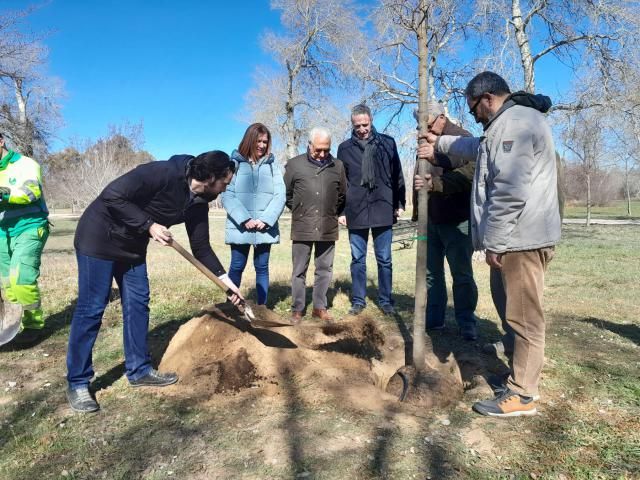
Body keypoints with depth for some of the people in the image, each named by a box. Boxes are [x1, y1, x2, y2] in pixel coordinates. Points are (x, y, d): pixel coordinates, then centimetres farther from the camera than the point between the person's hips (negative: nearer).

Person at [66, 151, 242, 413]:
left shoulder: (198, 204, -3)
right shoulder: (163, 173, -27)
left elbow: (201, 247, 3)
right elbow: (111, 196, -27)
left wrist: (224, 278, -2)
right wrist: (148, 225, -28)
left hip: (133, 246, 8)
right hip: (100, 237, -8)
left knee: (138, 304, 9)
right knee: (91, 308, -4)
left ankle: (139, 370, 21)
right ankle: (77, 384, 8)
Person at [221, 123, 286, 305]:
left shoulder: (272, 165, 6)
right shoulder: (234, 163, 0)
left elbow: (280, 196, 0)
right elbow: (227, 195, -6)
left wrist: (266, 219, -12)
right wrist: (244, 219, -15)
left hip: (266, 228, 2)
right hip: (240, 227, -2)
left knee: (262, 267, 10)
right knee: (237, 267, 6)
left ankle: (262, 307, 19)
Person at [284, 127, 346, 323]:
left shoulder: (338, 166, 5)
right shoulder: (294, 164, 0)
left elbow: (343, 195, 16)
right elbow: (286, 193, 9)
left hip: (328, 228, 2)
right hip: (302, 227, -2)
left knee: (324, 269, 9)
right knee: (299, 270, 5)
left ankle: (320, 307, 22)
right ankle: (297, 309, 16)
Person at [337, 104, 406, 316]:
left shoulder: (387, 143, 5)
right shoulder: (345, 148, 6)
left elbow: (397, 176, 8)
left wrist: (399, 204, 4)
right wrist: (340, 211, 3)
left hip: (382, 210, 0)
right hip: (356, 212, 1)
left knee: (384, 259, 6)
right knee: (357, 260, 8)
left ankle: (386, 300, 18)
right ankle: (358, 300, 19)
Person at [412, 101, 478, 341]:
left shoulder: (461, 138, -9)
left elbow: (468, 173, -25)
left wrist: (435, 183, -38)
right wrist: (416, 211, 21)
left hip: (456, 221, -7)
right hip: (430, 220, 7)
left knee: (462, 274, 0)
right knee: (431, 272, 12)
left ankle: (467, 325, 11)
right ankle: (434, 319, 23)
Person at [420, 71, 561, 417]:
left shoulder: (514, 123, -15)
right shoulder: (512, 122, 21)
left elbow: (509, 192, -23)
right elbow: (477, 147, 41)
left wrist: (493, 242, -20)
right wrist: (440, 144, 46)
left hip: (520, 237, -11)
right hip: (515, 236, 11)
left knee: (523, 315, -4)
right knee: (515, 311, 18)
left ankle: (521, 395, 6)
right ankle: (522, 378, 31)